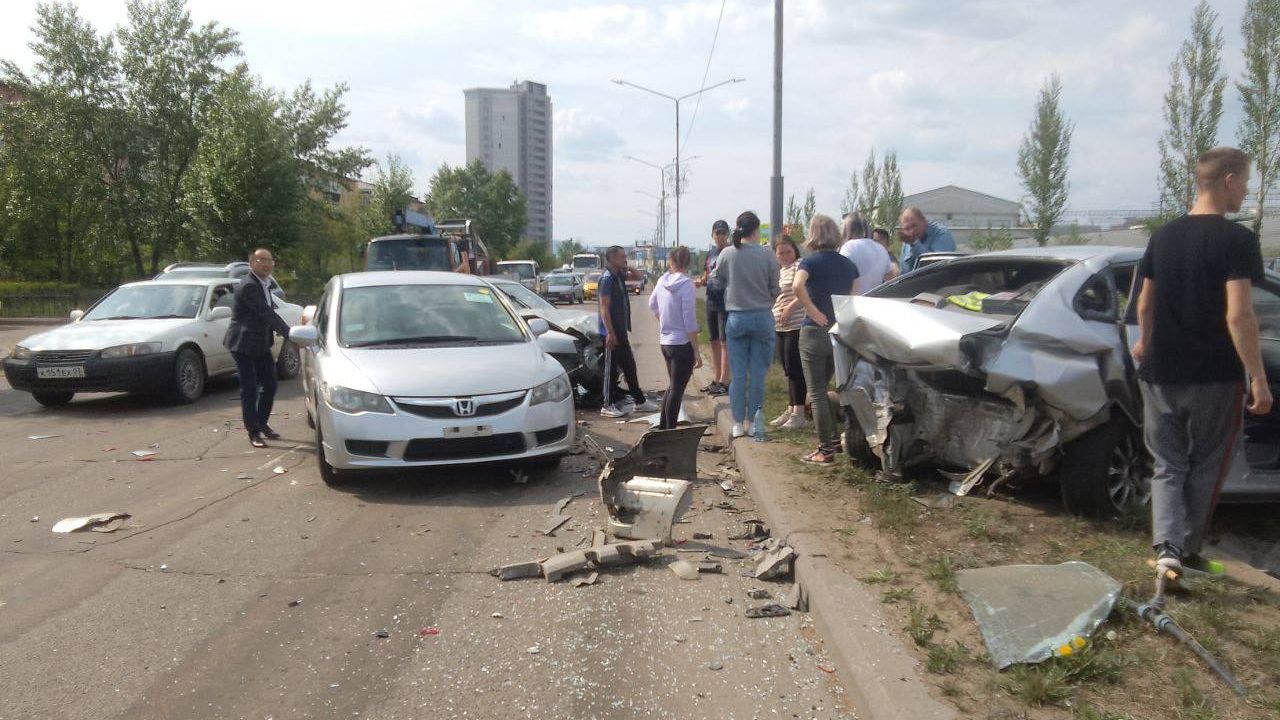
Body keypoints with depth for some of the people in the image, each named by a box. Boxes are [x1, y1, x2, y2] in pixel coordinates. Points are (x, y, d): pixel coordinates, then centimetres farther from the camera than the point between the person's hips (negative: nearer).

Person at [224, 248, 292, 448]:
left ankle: (262, 424, 29)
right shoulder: (248, 286, -21)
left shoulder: (264, 283, 8)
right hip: (243, 344, -9)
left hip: (261, 344, 9)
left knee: (269, 385, 13)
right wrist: (288, 332, -27)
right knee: (249, 389, -4)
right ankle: (253, 432, 4)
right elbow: (266, 313, -27)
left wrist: (287, 331, 8)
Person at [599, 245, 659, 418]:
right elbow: (604, 308, -19)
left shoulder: (619, 276, 10)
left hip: (621, 331, 9)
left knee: (629, 366, 12)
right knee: (611, 367, -2)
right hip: (612, 332, -9)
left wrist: (627, 268, 7)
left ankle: (640, 401, 19)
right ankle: (608, 405, 6)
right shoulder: (607, 279, -15)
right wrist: (610, 333, -22)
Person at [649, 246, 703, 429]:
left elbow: (652, 304, 19)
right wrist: (697, 352, -13)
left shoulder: (662, 281, 2)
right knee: (676, 389, 0)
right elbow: (690, 321, -18)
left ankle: (663, 427, 27)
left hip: (665, 342, 7)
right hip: (683, 344, -7)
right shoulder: (686, 285, -17)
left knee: (672, 386, 21)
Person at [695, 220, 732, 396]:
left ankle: (724, 382, -1)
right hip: (711, 302, 8)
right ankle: (715, 380, 21)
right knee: (714, 342, 12)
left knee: (725, 342, -5)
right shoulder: (710, 253, 13)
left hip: (727, 304, -7)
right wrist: (700, 282, 0)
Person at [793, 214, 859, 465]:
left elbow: (797, 285, -29)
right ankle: (834, 437, 23)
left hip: (815, 332, -6)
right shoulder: (849, 265, 9)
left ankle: (826, 450, 2)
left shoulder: (810, 262, -8)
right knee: (825, 388, 21)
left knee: (817, 393, 1)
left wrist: (813, 311, -21)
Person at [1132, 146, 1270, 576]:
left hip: (1161, 374, 5)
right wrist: (1258, 377, -17)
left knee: (1168, 466, 12)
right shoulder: (1236, 240, -13)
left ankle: (1167, 547, -5)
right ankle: (1189, 551, 23)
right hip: (1215, 377, -4)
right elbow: (1238, 315, -21)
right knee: (1205, 468, 13)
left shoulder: (1163, 237, 6)